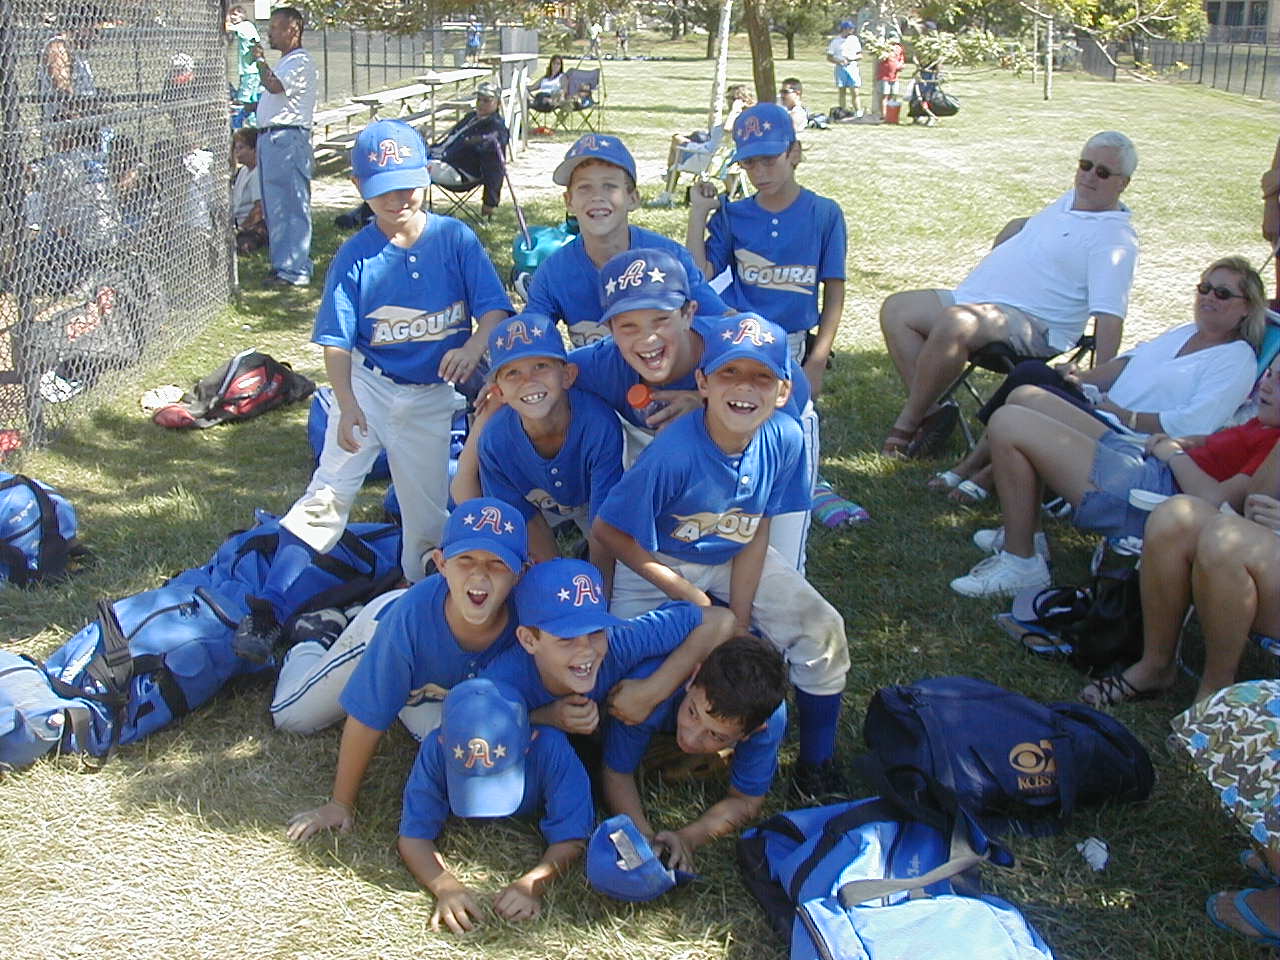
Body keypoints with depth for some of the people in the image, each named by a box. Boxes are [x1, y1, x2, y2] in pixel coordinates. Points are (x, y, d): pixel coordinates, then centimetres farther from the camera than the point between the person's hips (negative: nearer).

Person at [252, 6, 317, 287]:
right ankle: (282, 264, 21)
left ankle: (295, 270, -8)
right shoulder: (284, 63, 23)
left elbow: (274, 85, -25)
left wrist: (260, 60, -10)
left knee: (291, 206, -9)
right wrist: (252, 106, 17)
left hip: (288, 139, -11)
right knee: (273, 207, 13)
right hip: (269, 137, 11)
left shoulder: (301, 61, -10)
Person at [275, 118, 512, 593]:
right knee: (331, 489, -8)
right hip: (370, 384, -1)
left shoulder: (456, 238, -8)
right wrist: (347, 404, -22)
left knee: (427, 508, 9)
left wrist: (473, 348, -33)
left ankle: (419, 586, 28)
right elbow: (337, 340, -9)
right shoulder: (355, 256, -9)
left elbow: (494, 308, -12)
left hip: (434, 395, 1)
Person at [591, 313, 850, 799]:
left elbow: (757, 532, -9)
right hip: (656, 562, -3)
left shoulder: (785, 439, -20)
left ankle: (816, 765, 11)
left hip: (733, 558, 4)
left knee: (822, 631, -9)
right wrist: (691, 599, -18)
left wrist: (740, 617, -12)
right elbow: (609, 530, -23)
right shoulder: (673, 453, -33)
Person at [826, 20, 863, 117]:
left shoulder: (854, 39, 9)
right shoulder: (835, 41, 2)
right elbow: (829, 58, 3)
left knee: (855, 92, -6)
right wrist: (838, 61, -15)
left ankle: (858, 113, -3)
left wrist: (852, 58, -10)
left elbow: (860, 55, 11)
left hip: (852, 67, 1)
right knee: (842, 92, 3)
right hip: (840, 68, -1)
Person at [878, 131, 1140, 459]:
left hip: (1031, 322, -10)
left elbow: (1109, 315, -21)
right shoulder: (1070, 200, 19)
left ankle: (906, 424, -23)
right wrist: (990, 269, 26)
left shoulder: (1115, 238, -10)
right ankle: (930, 410, -13)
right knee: (896, 309, -1)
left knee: (954, 322, -38)